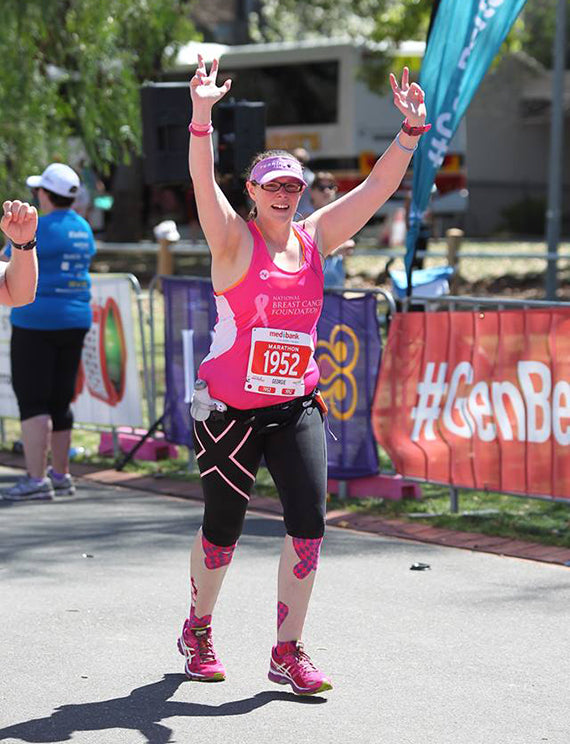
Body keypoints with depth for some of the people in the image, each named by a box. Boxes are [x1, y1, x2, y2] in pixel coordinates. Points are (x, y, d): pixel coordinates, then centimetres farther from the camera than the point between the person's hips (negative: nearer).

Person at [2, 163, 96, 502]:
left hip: (36, 320, -8)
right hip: (76, 320, 8)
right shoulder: (83, 229, 10)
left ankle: (37, 478, -11)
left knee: (32, 401, -6)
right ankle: (61, 475, 19)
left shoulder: (39, 228, -13)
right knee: (60, 400, 14)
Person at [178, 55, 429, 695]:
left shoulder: (315, 237, 5)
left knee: (308, 522, -9)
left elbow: (379, 186, 0)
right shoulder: (235, 241, -7)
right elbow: (203, 183, -24)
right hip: (229, 411, -3)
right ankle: (198, 631, 33)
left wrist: (410, 129, -13)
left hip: (296, 407, 4)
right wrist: (201, 116, -38)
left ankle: (288, 651, 1)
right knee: (222, 529, 8)